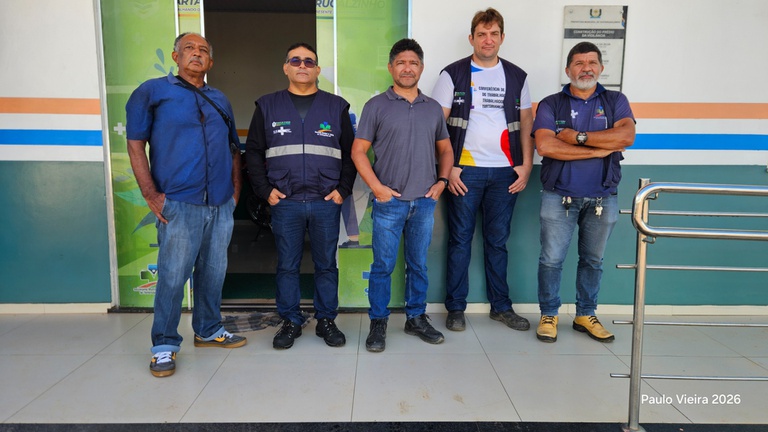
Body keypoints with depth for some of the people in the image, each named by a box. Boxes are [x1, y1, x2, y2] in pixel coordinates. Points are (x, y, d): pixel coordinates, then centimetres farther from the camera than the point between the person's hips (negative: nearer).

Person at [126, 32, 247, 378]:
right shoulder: (153, 91, 3)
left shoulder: (220, 100, 17)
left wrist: (236, 189, 11)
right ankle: (164, 345, 14)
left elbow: (233, 148, 21)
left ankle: (209, 330, 28)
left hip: (221, 205, 5)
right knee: (173, 276, -1)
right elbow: (136, 144, -3)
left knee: (213, 273, 12)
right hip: (179, 204, -5)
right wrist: (151, 194, -11)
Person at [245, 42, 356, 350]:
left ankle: (326, 321, 21)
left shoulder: (336, 106, 9)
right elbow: (253, 151, 10)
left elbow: (350, 152, 10)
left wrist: (343, 189, -1)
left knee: (326, 265, 7)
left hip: (327, 202, 0)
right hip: (284, 202, 0)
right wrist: (265, 190, -1)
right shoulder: (267, 106, 10)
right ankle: (290, 322, 21)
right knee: (287, 266, 7)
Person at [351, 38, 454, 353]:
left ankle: (416, 319, 27)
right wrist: (377, 187, -11)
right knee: (383, 265, 3)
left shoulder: (433, 108, 11)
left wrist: (441, 180, 3)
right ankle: (378, 323, 17)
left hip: (424, 201, 4)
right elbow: (358, 151, -2)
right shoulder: (377, 106, 0)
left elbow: (445, 149, 19)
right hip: (389, 201, -3)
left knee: (418, 265, 13)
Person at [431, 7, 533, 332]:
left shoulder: (517, 77, 11)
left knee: (498, 241, 10)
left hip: (505, 172, 3)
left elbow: (526, 124, 11)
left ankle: (501, 306, 23)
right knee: (460, 239, 3)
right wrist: (448, 168, -9)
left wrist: (526, 165, 0)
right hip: (465, 170, -2)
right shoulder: (453, 74, 2)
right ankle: (455, 308, 14)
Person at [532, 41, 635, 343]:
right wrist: (600, 149, -11)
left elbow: (626, 136, -10)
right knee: (551, 259, 0)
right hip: (559, 196, -2)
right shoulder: (551, 104, 3)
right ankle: (548, 315, 16)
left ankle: (586, 315, 27)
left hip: (603, 197, 2)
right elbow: (545, 146, -14)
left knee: (593, 260, 12)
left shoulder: (615, 101, 9)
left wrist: (578, 137, -13)